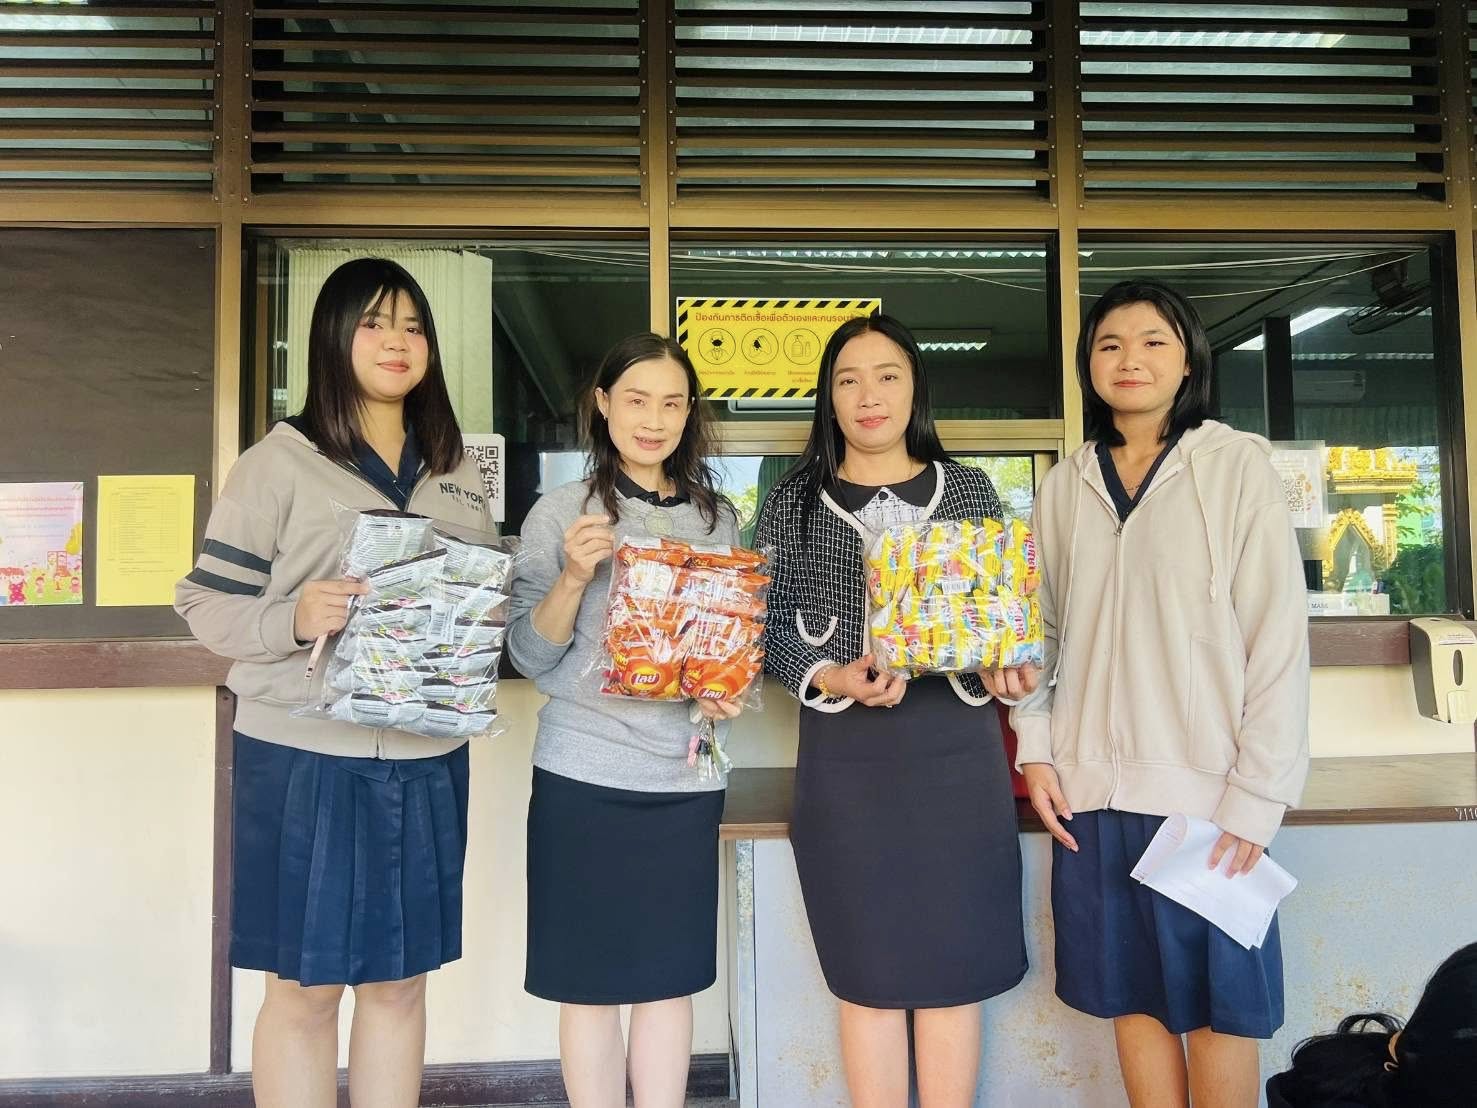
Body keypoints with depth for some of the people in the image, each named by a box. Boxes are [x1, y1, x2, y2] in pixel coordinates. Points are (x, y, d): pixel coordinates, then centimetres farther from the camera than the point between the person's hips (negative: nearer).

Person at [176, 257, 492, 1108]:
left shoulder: (457, 473, 11)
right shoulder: (278, 463, -4)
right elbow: (207, 605, -5)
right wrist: (293, 620, -22)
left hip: (426, 761, 4)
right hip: (305, 758, -4)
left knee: (401, 982, 14)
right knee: (303, 990, 8)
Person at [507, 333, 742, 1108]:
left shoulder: (718, 518, 8)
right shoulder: (561, 512, -1)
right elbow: (529, 656, -4)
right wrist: (574, 577, -20)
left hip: (686, 774, 3)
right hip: (585, 772, -2)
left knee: (671, 978, 11)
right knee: (592, 982, 7)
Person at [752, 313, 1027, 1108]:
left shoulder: (969, 491, 8)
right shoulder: (795, 502, 5)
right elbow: (772, 628, 1)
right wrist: (830, 679, -17)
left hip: (955, 751, 1)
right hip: (845, 758, -1)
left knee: (952, 967, 8)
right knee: (868, 975, 8)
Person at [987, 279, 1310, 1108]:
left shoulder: (1237, 465, -4)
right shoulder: (1066, 485, 8)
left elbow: (1280, 636, -7)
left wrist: (1256, 798, -11)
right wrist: (1036, 749, 1)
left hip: (1207, 791, -3)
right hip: (1093, 790, 3)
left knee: (1216, 1005, 9)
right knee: (1133, 998, 13)